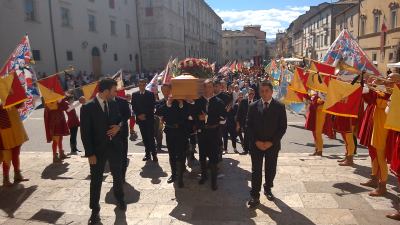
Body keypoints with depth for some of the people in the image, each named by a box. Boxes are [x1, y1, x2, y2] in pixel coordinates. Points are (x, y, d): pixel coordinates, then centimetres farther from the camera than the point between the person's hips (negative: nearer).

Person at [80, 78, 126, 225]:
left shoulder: (113, 104, 1)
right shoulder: (88, 108, -14)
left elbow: (120, 119, 15)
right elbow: (85, 133, -13)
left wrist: (118, 127, -10)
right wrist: (90, 153, -15)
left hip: (114, 146, 5)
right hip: (98, 149, -4)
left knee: (117, 175, 19)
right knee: (96, 180, 8)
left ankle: (120, 199, 42)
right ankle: (95, 210, 23)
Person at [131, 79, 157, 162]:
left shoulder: (150, 94, 1)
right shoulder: (134, 95, 9)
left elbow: (152, 106, -3)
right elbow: (133, 107, 7)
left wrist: (145, 115, -10)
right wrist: (139, 115, -7)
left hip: (149, 119, -3)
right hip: (140, 119, 3)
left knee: (151, 137, -7)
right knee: (145, 138, 6)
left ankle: (154, 154, -2)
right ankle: (147, 154, 13)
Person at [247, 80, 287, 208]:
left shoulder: (280, 107, -3)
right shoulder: (253, 106, 0)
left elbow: (283, 126, -3)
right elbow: (249, 125, 1)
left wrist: (271, 142, -11)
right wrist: (256, 141, -10)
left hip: (272, 145, 0)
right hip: (256, 144, 0)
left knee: (271, 169, 14)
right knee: (256, 170, 3)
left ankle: (268, 189, 37)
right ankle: (255, 196, 11)